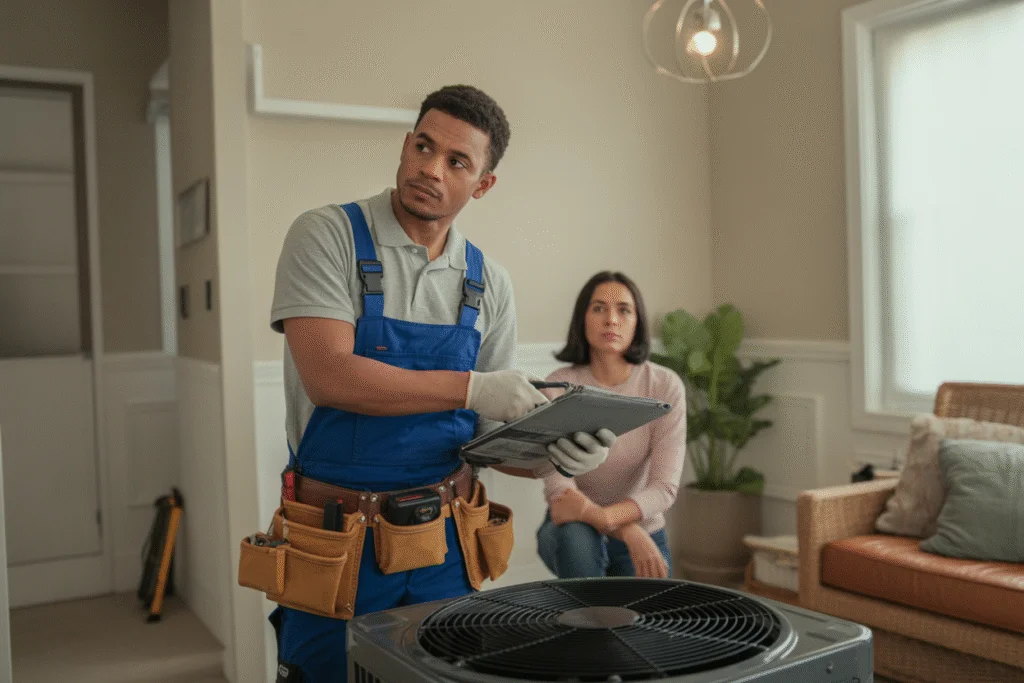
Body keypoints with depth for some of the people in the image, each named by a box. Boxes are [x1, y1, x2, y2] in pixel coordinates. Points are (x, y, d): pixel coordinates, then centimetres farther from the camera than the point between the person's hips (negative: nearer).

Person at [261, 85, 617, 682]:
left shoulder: (489, 284, 4)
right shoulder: (328, 236, -8)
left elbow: (492, 432, 6)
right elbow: (329, 376, -20)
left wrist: (553, 451, -14)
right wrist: (471, 387, -24)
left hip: (443, 541, 4)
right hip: (338, 542, -3)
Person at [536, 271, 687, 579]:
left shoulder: (665, 386, -13)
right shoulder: (558, 387, -16)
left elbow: (665, 487, -18)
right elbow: (558, 489, -21)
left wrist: (604, 515, -34)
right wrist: (627, 531, -34)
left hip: (642, 533, 2)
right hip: (573, 534, -2)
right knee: (576, 536, -34)